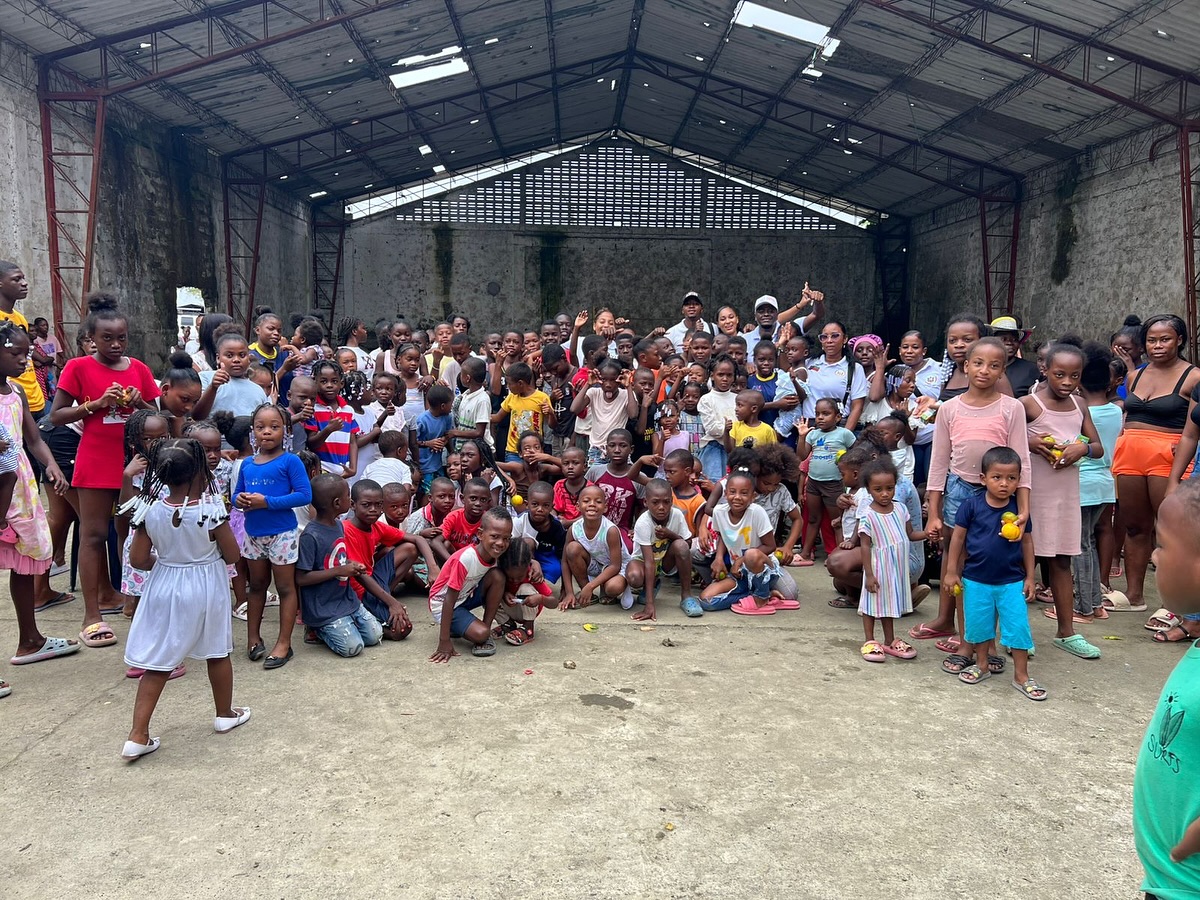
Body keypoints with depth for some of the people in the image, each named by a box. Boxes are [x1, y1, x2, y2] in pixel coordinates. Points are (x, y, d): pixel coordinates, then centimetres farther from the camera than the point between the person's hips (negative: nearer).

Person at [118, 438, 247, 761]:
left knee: (156, 664, 9)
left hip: (164, 587, 2)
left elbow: (138, 559, -5)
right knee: (218, 653, 18)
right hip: (206, 588, -2)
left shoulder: (150, 510, -12)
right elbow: (232, 555, -12)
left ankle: (138, 736, 8)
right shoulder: (211, 509, -21)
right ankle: (225, 714, 35)